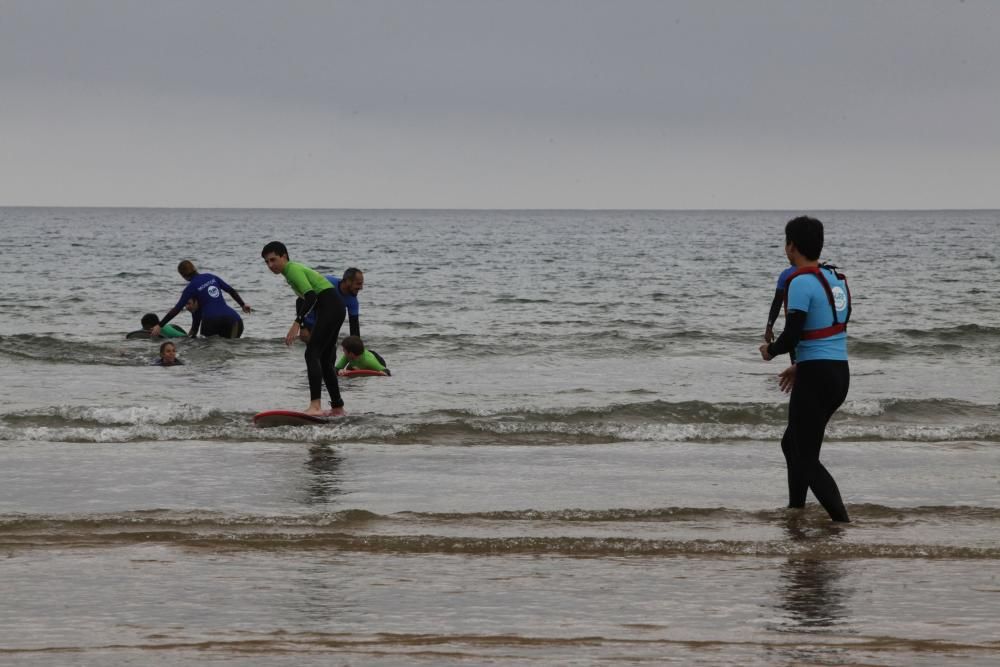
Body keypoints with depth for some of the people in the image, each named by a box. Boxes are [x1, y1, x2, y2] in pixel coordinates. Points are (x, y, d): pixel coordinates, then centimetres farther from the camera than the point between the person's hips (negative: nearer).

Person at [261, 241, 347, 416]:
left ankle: (315, 406, -29)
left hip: (330, 308, -10)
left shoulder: (293, 270, -11)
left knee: (312, 354, -18)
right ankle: (337, 407, 19)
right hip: (334, 310, 10)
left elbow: (311, 296, -24)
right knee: (325, 360, 14)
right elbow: (304, 298, 28)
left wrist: (297, 323, -29)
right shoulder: (292, 271, 20)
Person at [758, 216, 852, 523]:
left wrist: (770, 351, 2)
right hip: (840, 372, 9)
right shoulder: (837, 278, 12)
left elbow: (792, 335, -20)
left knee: (807, 460, -4)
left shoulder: (801, 282, -15)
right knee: (792, 443, 23)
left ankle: (844, 523, -15)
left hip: (815, 377, -9)